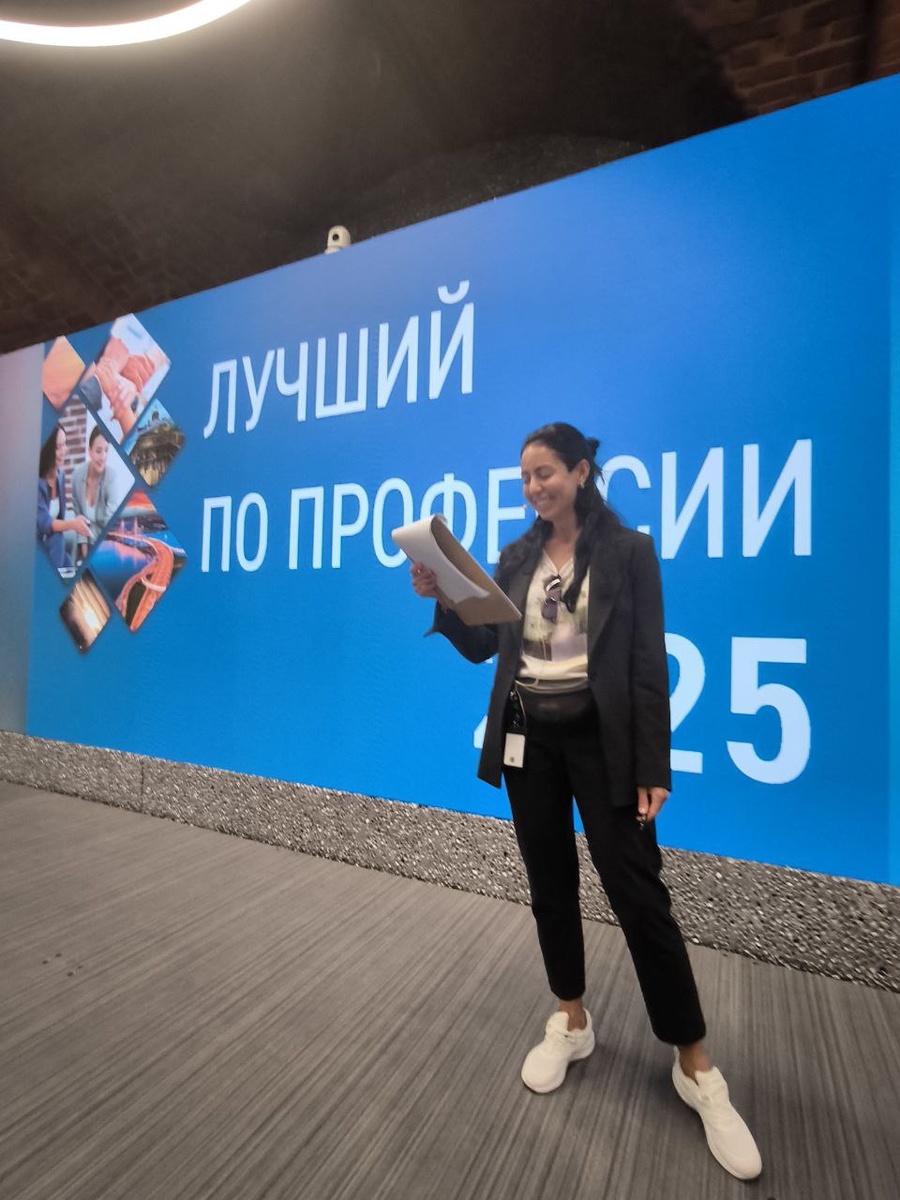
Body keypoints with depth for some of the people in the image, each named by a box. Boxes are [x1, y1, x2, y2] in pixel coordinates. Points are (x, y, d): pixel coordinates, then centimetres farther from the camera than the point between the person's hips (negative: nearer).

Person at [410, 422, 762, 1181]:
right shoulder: (518, 557, 7)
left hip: (600, 740, -4)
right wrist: (441, 599, -9)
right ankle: (572, 1023, 37)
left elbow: (649, 664, -7)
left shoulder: (628, 551, -4)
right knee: (551, 886, 14)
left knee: (639, 896, 1)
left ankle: (696, 1067, 23)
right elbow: (482, 646, 8)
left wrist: (653, 767, -10)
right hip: (527, 738, 5)